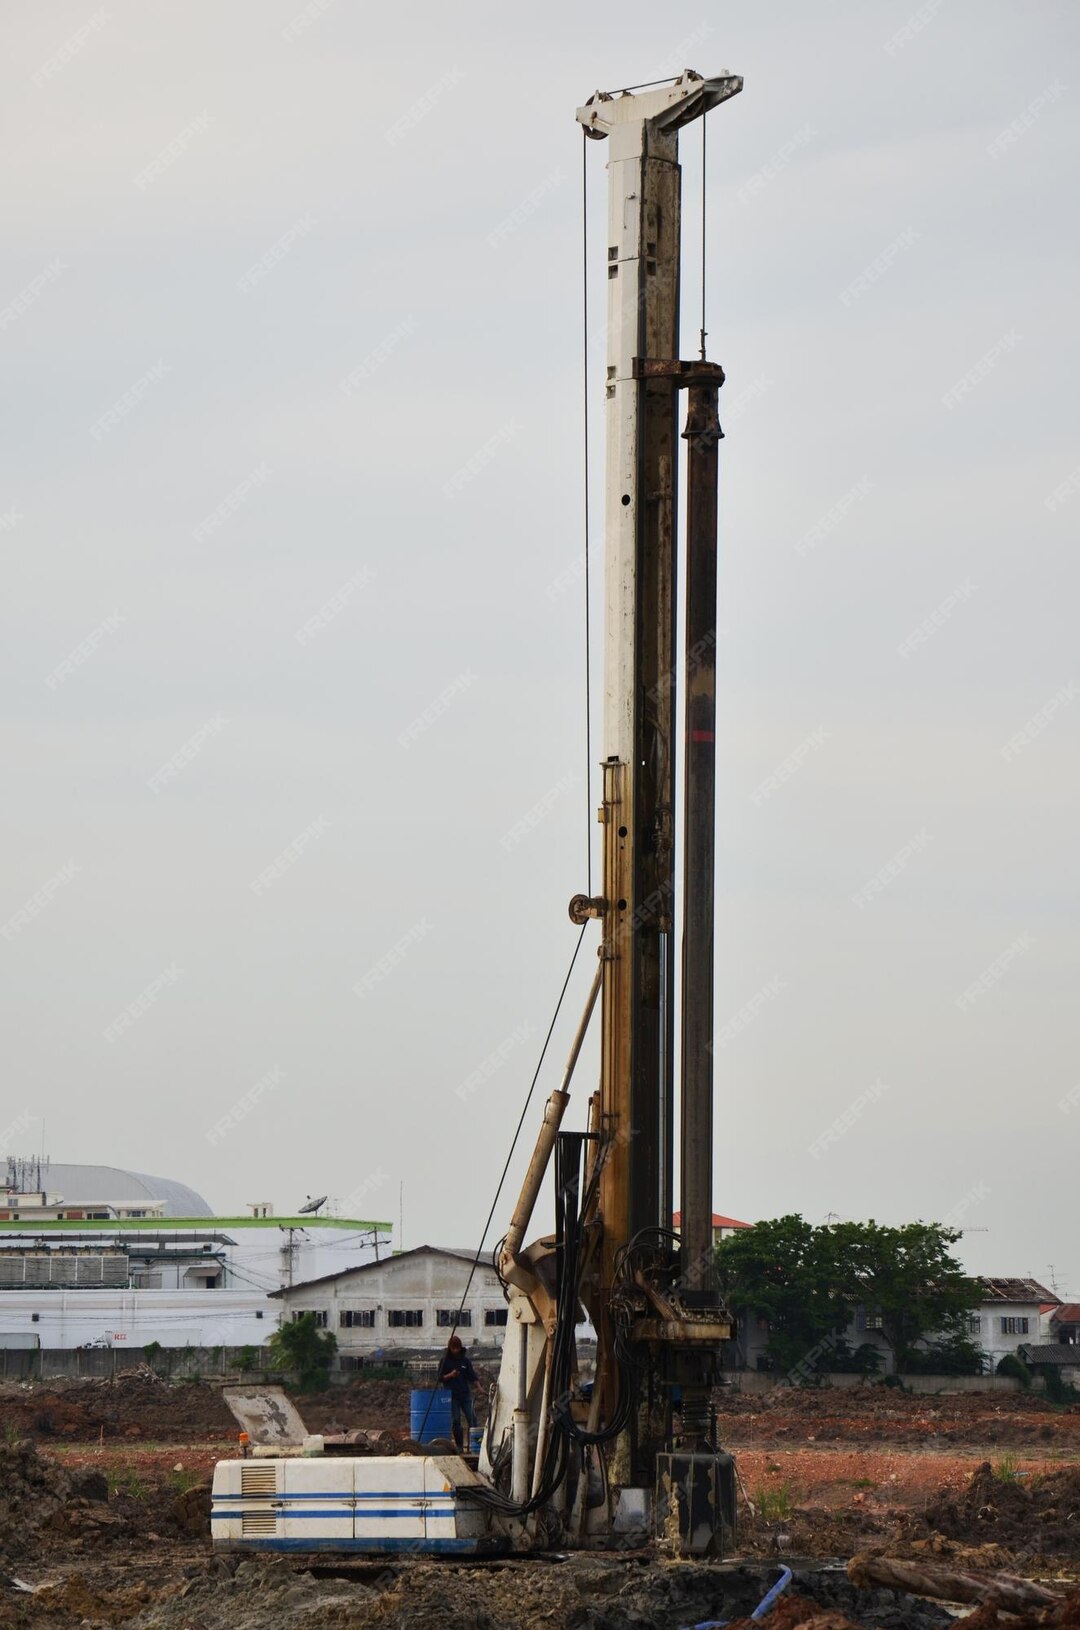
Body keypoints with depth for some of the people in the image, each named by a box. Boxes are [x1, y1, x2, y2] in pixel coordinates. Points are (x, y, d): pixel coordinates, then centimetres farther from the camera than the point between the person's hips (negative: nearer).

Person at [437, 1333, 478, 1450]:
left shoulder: (465, 1360, 8)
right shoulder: (445, 1361, 3)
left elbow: (472, 1376, 9)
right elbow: (440, 1378, 2)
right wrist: (450, 1375, -16)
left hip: (466, 1394, 1)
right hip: (452, 1395, -1)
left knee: (472, 1418, -9)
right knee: (455, 1421, -2)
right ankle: (459, 1445, 4)